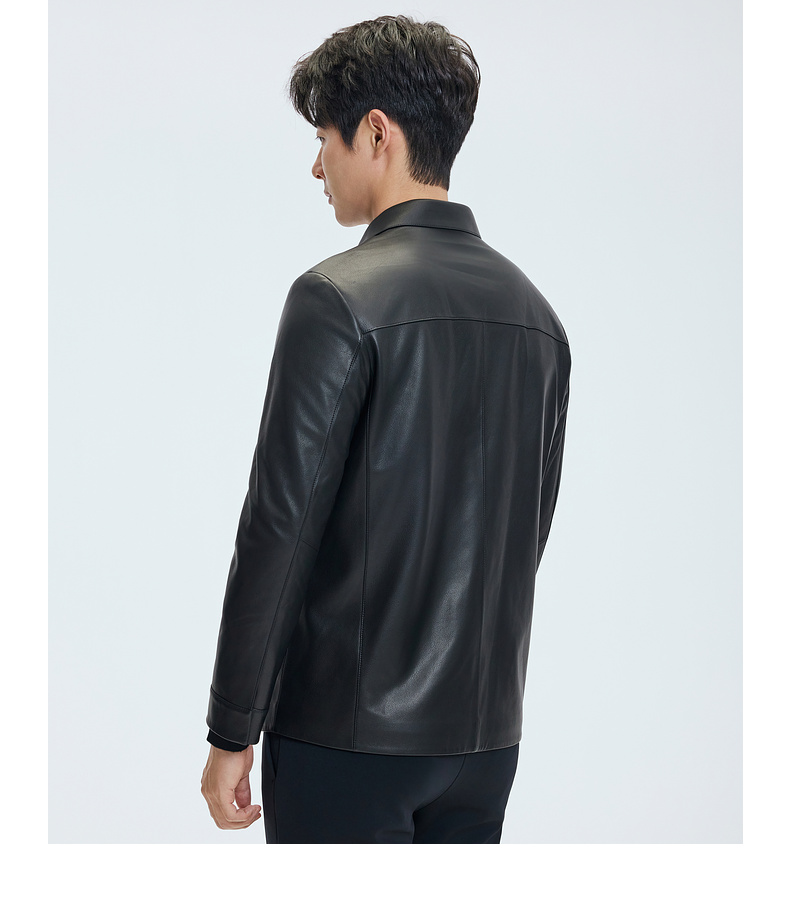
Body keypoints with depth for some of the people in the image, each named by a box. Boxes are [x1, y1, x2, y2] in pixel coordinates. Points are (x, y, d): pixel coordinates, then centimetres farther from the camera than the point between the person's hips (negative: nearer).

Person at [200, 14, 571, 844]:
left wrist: (231, 734, -8)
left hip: (349, 723, -6)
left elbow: (279, 528, -15)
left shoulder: (338, 298, -14)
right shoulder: (535, 310, 8)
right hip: (487, 732, 7)